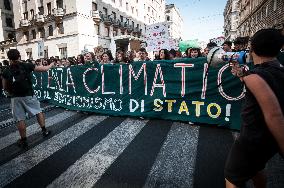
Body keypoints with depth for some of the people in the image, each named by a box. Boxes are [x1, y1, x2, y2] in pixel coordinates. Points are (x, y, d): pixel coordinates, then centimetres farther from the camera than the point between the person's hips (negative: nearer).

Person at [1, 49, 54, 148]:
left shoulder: (6, 72, 0)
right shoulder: (27, 66, -5)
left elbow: (5, 87, 4)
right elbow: (44, 69, 0)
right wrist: (51, 65, 19)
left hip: (15, 98, 1)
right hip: (28, 95, -1)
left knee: (20, 119, 8)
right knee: (38, 112, 19)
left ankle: (23, 140, 19)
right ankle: (44, 131, 24)